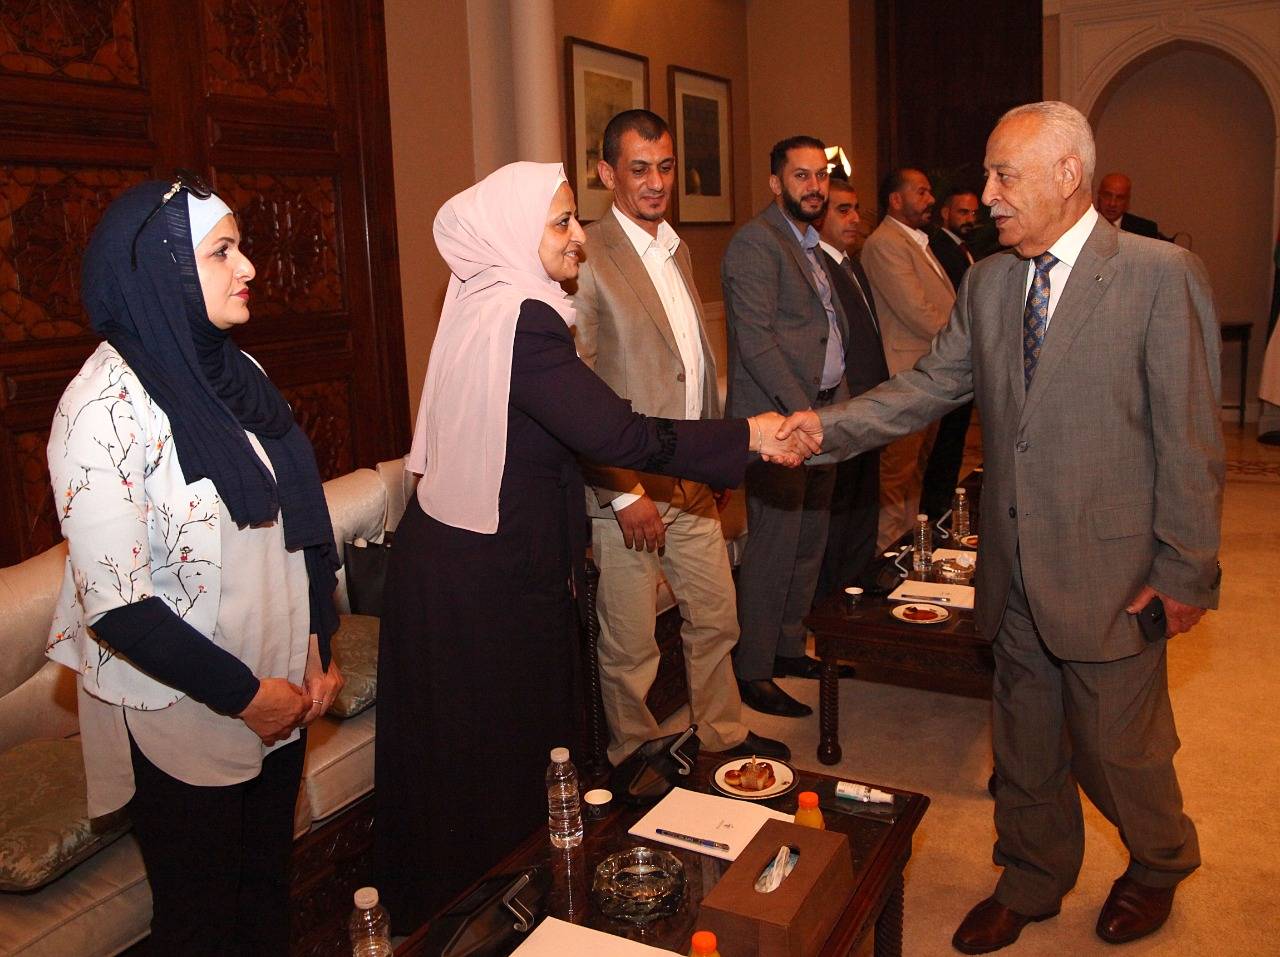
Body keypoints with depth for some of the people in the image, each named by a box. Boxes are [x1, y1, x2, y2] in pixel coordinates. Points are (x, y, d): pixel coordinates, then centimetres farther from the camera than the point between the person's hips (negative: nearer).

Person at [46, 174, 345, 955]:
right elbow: (116, 604, -22)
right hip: (183, 716, -6)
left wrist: (318, 645, 1)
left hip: (279, 693, 6)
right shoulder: (106, 406, -20)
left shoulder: (234, 371, 3)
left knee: (270, 892, 22)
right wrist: (243, 694, -15)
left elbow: (297, 521, 9)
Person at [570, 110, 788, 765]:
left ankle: (724, 735, 39)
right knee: (630, 645, 8)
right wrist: (625, 492, -18)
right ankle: (634, 761, 29)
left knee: (716, 618, 19)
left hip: (693, 484, 8)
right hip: (626, 488, -7)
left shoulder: (678, 251, 13)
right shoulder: (586, 258, -14)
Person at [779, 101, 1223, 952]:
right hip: (1016, 572, 5)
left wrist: (1184, 573, -11)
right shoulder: (988, 282, 6)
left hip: (1112, 577, -5)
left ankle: (1159, 867, 45)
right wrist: (829, 427, -12)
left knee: (1117, 747, 13)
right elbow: (929, 387, 2)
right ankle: (1031, 883, 44)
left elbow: (1190, 439, -12)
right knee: (1024, 746, 20)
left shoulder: (1163, 276, -12)